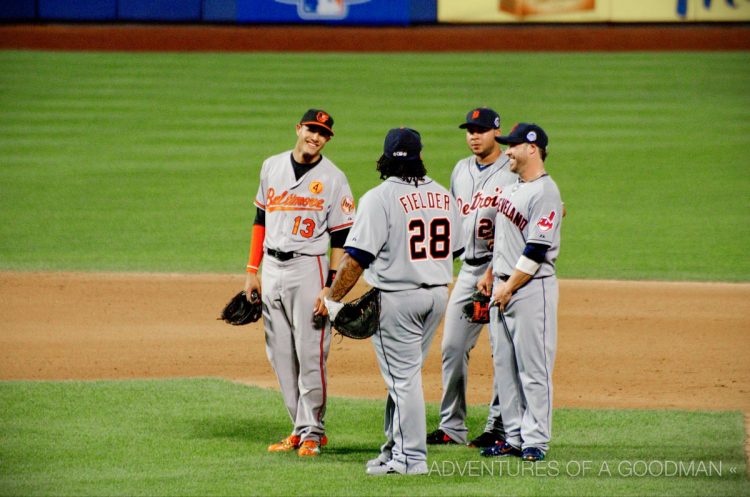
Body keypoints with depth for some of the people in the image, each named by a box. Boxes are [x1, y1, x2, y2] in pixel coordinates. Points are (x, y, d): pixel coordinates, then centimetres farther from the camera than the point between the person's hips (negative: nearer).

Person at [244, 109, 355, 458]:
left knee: (310, 354, -7)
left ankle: (312, 432, 1)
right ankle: (300, 429, 16)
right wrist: (252, 271, 12)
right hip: (272, 268, 5)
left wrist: (331, 288, -13)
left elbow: (341, 239, -6)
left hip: (308, 268, -5)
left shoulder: (333, 179, -4)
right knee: (280, 356, 7)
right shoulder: (272, 167, 10)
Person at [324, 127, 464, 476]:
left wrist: (333, 299, -11)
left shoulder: (380, 198, -13)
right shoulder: (443, 195, 7)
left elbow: (357, 257, -17)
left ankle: (411, 457, 0)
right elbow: (455, 249, 16)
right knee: (404, 374, 17)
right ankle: (395, 450, 24)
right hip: (438, 295, 7)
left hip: (396, 298, -7)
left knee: (403, 377, -2)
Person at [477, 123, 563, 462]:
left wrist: (509, 287, -17)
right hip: (503, 287, 10)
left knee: (533, 366, -6)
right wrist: (491, 273, 17)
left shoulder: (545, 192, -15)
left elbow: (537, 249, -19)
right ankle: (514, 437, 15)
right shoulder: (513, 188, 14)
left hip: (532, 286, -10)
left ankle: (535, 440, -3)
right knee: (504, 365, 10)